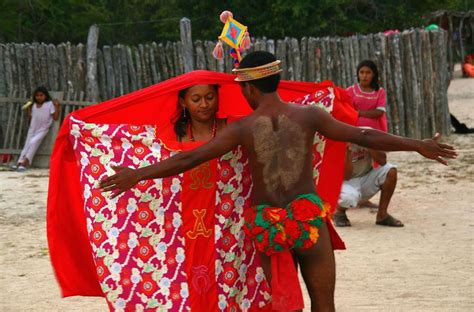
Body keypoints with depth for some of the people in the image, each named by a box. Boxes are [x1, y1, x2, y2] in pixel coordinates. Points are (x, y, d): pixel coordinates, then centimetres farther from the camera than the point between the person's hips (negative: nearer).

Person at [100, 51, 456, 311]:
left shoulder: (242, 128, -5)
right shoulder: (309, 116, -3)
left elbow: (189, 159, -8)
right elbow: (364, 136, 0)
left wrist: (138, 175, -1)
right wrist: (419, 145, 9)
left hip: (266, 224, 1)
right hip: (307, 217, -1)